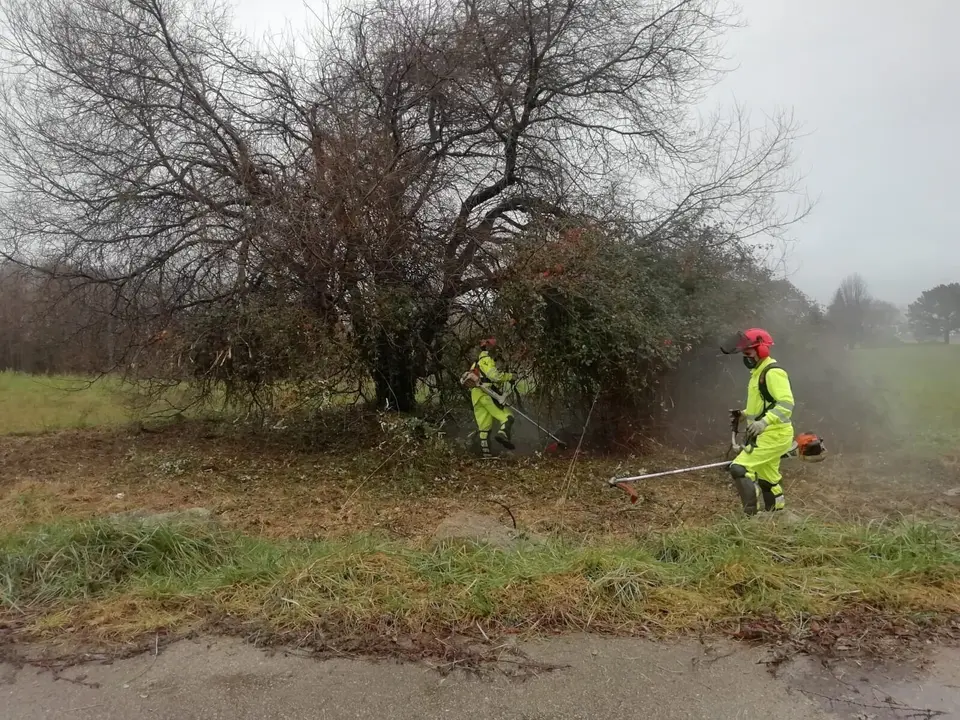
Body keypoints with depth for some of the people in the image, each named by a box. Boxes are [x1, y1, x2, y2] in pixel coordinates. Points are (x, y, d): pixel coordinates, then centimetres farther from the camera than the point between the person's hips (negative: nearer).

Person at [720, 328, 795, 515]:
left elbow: (786, 403, -26)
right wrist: (745, 414, 14)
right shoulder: (759, 372, 16)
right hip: (768, 435, 11)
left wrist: (764, 421, -37)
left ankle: (751, 514, -15)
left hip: (773, 435, -11)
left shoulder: (773, 372, -16)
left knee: (740, 469, -17)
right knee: (768, 479, 19)